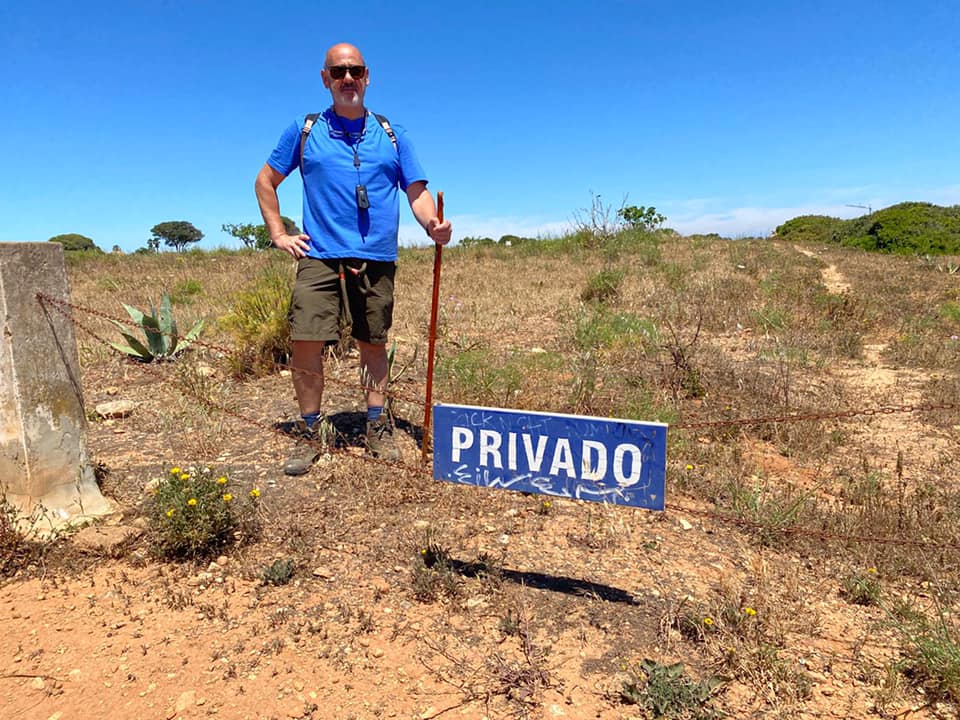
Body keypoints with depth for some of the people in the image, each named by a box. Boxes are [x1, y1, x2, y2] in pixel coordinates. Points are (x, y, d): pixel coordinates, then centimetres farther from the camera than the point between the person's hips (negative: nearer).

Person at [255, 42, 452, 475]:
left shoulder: (392, 135, 13)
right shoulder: (304, 131, 10)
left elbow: (417, 192, 8)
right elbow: (265, 181, 17)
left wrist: (433, 225, -13)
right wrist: (278, 234, 7)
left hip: (377, 260, 1)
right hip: (320, 257, -1)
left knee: (373, 343, 8)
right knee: (306, 343, -10)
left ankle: (378, 429, 22)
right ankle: (308, 436, 6)